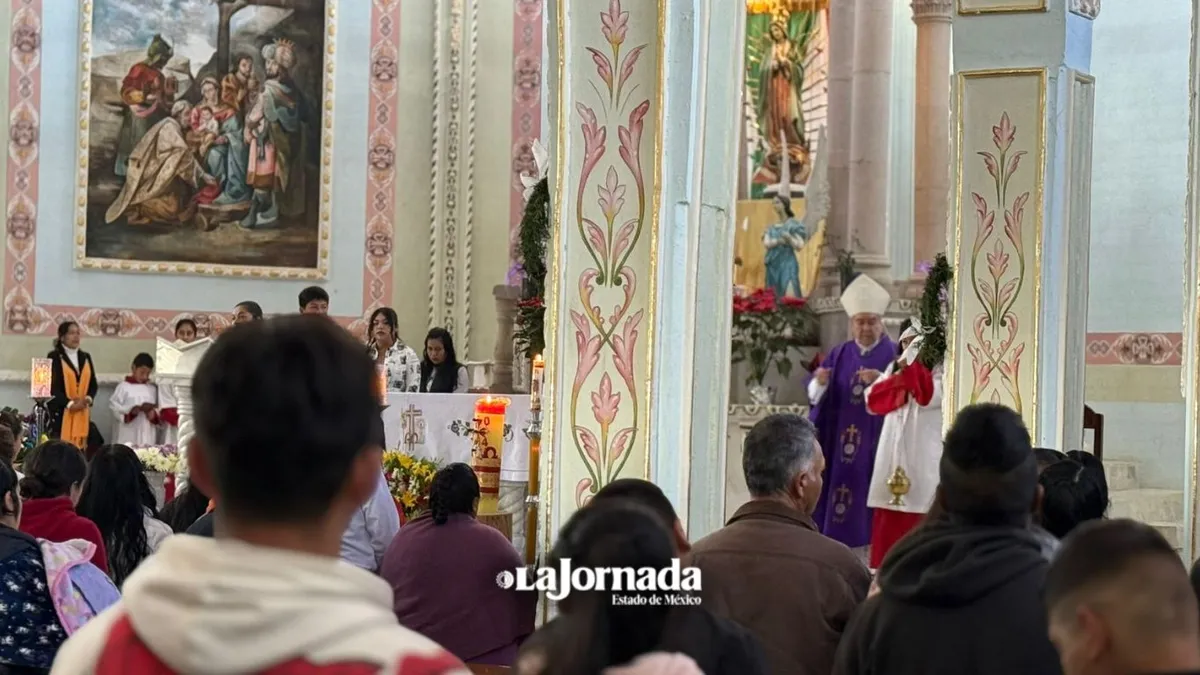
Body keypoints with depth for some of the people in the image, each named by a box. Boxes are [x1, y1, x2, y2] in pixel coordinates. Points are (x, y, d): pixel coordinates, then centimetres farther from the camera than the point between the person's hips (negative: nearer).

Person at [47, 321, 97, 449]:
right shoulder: (54, 357, -2)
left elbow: (93, 383, 15)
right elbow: (52, 386, -9)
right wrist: (70, 404, -17)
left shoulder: (86, 357, 16)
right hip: (60, 412, -5)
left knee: (79, 448, 1)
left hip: (82, 413, 5)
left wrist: (88, 399, -6)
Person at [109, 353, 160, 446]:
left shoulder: (152, 389, 12)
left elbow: (158, 408, 13)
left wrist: (154, 414, -9)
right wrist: (131, 410, -16)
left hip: (148, 434, 4)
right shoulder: (123, 387, 0)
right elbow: (114, 405, -4)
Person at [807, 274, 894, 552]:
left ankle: (870, 547, -6)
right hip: (839, 437, 4)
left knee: (869, 486, -9)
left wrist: (882, 381, -28)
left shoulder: (894, 354, 2)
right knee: (836, 480, 0)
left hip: (876, 437, -4)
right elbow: (814, 394, 6)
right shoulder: (839, 354, 13)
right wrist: (820, 382, -17)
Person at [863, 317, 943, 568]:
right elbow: (872, 402, 3)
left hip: (923, 462, -6)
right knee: (888, 523, 5)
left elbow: (928, 398, -20)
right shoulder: (894, 368, 17)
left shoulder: (940, 371, -1)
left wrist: (913, 362, -16)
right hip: (893, 459, 6)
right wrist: (899, 370, -7)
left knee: (920, 525, -8)